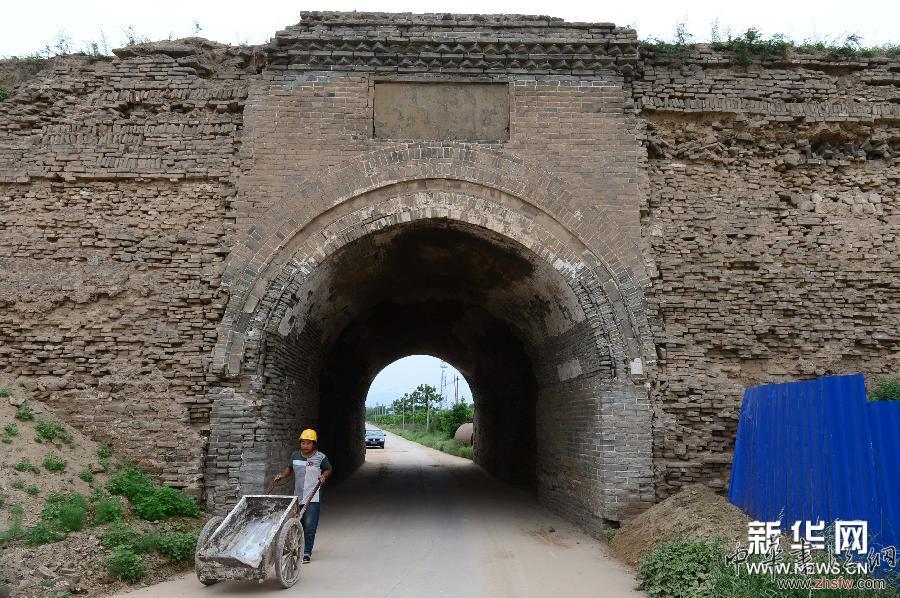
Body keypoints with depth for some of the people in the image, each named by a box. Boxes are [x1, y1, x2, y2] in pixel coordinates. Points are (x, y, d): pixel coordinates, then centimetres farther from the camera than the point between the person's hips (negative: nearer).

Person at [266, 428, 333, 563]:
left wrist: (323, 476, -11)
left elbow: (328, 470, 7)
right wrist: (281, 476, 4)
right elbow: (289, 468, 20)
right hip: (298, 497, 5)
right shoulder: (295, 455, 5)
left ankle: (307, 553, -4)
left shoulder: (320, 457, -6)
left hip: (313, 498, -5)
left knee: (309, 525, -10)